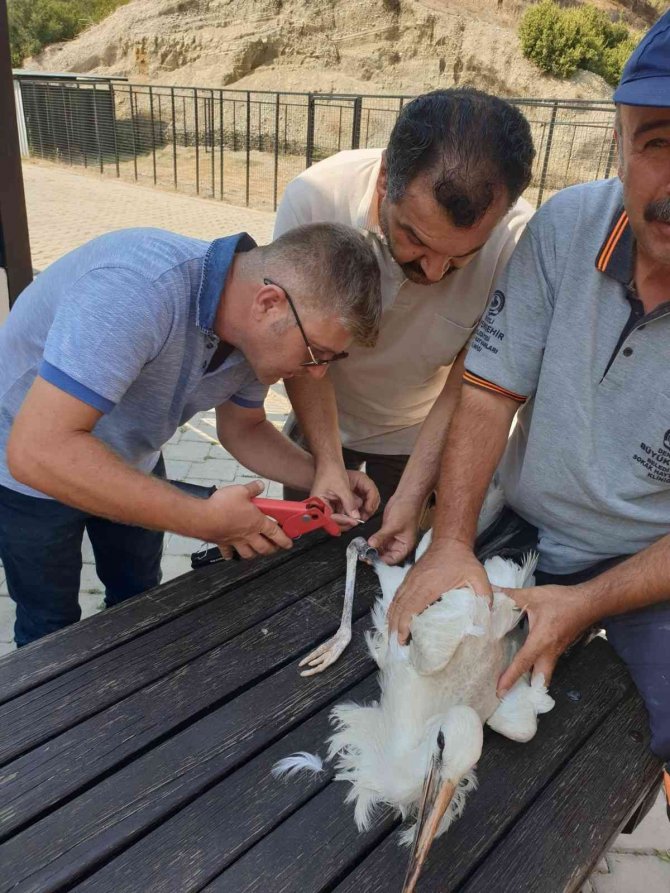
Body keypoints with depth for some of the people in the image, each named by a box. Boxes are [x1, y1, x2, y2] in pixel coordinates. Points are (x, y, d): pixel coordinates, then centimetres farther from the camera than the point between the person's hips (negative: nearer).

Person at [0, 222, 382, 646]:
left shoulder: (262, 333, -17)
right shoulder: (139, 286, -41)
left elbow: (243, 429, 1)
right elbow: (37, 451, -44)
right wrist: (204, 520, -40)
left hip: (129, 459, 6)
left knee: (140, 600, 20)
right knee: (52, 623, 10)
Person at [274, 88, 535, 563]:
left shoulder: (516, 240, -31)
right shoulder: (313, 198, -32)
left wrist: (412, 494, -24)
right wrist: (331, 466, -25)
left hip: (419, 434, 0)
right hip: (321, 420, 1)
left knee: (397, 563, 21)